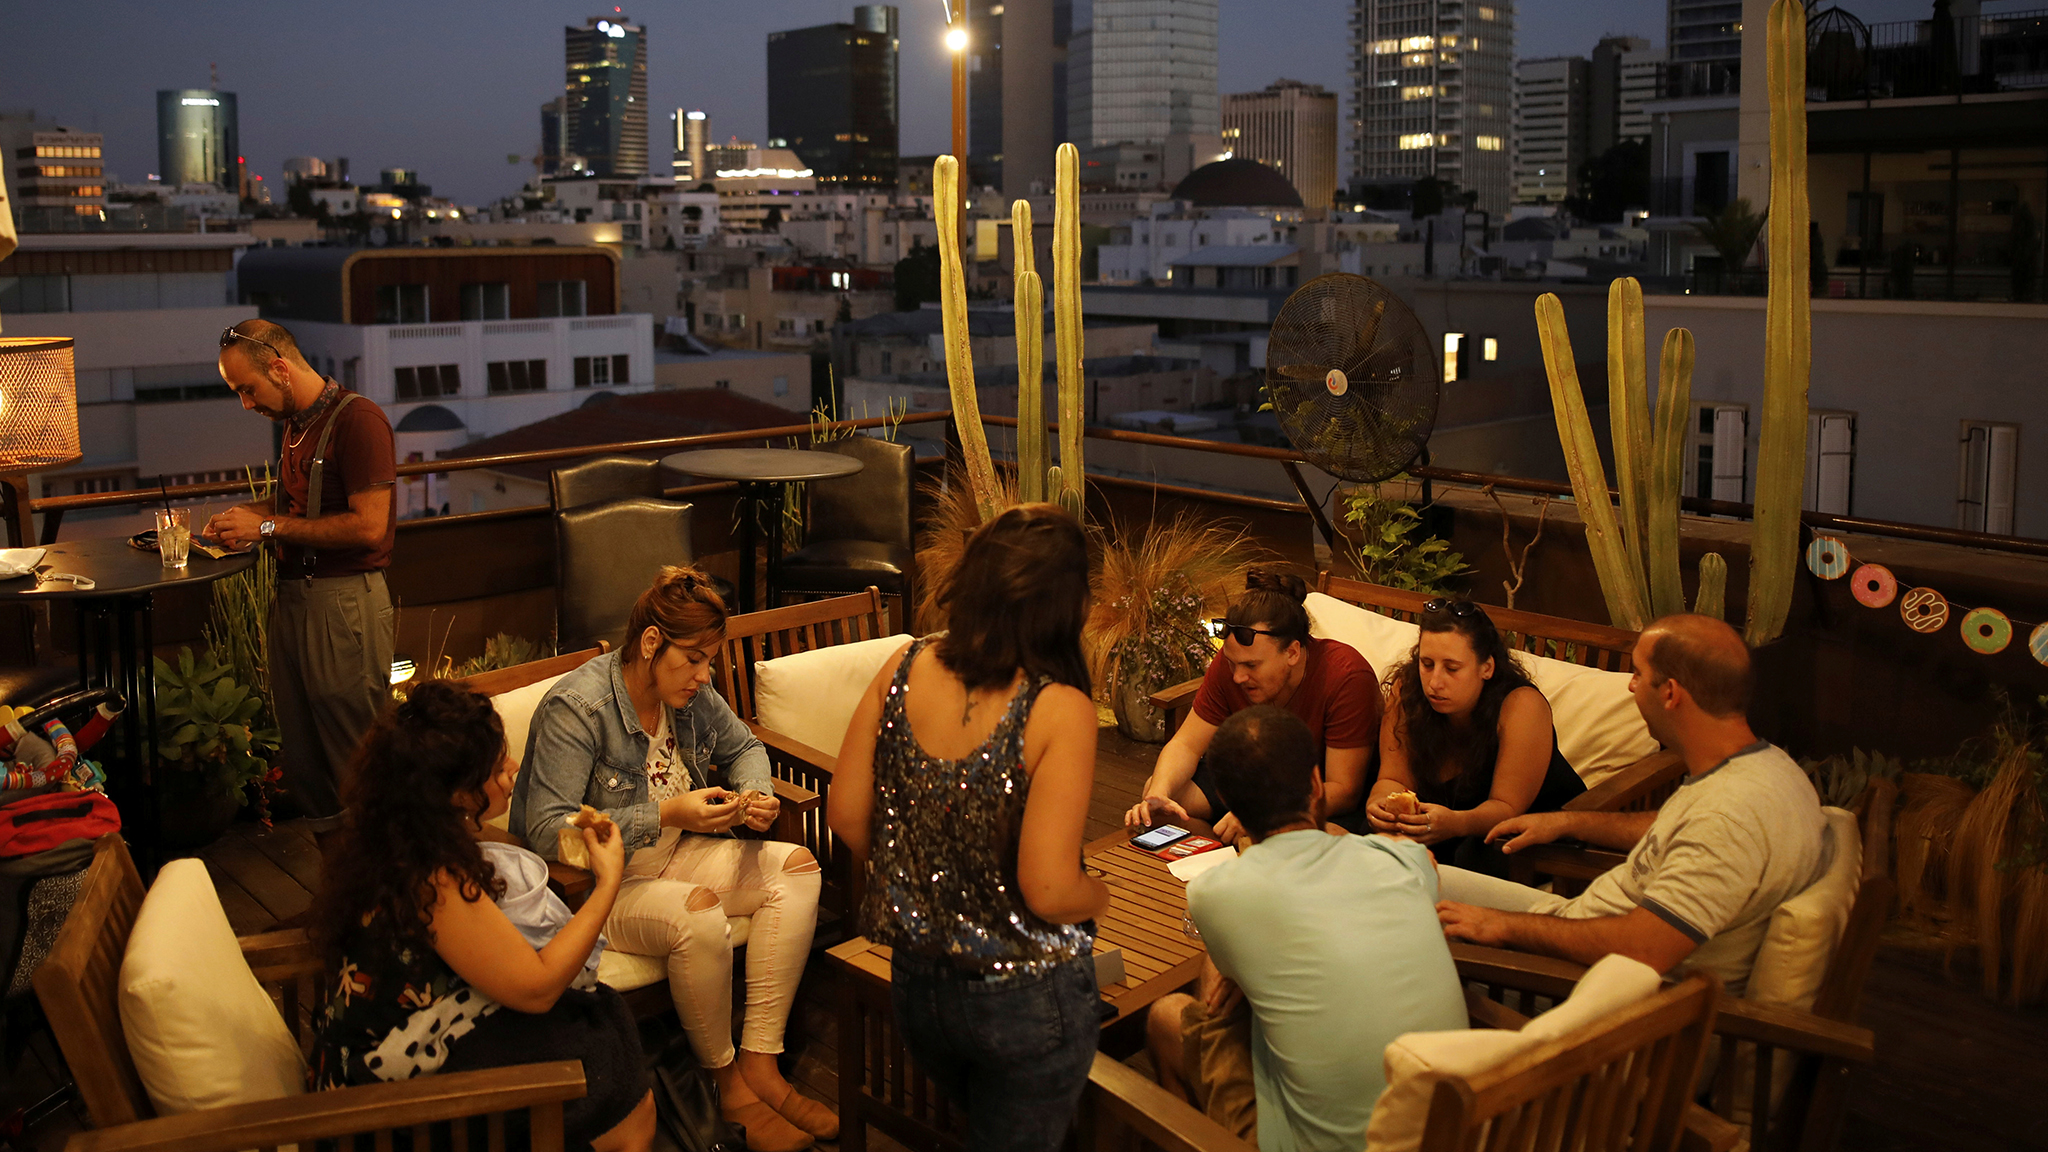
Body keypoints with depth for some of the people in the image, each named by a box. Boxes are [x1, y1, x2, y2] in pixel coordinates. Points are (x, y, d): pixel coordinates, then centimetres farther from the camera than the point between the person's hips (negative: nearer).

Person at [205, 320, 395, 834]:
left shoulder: (358, 419, -14)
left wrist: (271, 527, -14)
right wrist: (249, 513, 9)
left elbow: (368, 526, -20)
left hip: (346, 601, -9)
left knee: (352, 748, -1)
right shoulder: (297, 424, 14)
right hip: (294, 595, 9)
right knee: (298, 738, 14)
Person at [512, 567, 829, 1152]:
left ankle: (759, 1065, -13)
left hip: (672, 856, 8)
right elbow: (547, 833, -27)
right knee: (698, 913, -35)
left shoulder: (690, 693, 1)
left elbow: (743, 747, 20)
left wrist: (758, 794, -5)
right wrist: (666, 814, -31)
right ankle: (728, 1086, -13)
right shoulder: (575, 708, -21)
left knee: (796, 866, -11)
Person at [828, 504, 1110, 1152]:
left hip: (916, 984, 6)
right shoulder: (1059, 711, -25)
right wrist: (1100, 897, -3)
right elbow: (1048, 892, -25)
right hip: (1027, 1001, -5)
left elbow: (846, 817, -2)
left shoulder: (903, 670, -9)